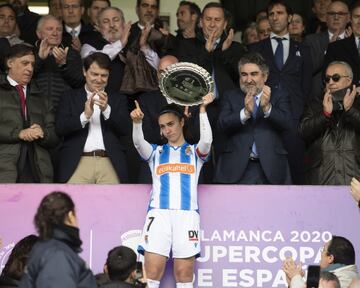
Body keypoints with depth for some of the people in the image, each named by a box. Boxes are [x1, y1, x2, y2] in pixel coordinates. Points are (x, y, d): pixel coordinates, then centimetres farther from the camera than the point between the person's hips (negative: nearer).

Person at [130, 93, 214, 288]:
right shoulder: (156, 152, 19)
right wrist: (136, 122, -22)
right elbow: (138, 143, -2)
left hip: (187, 214, -1)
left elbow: (206, 140, -6)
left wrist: (202, 109, -13)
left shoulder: (194, 152, 17)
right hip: (158, 213, 1)